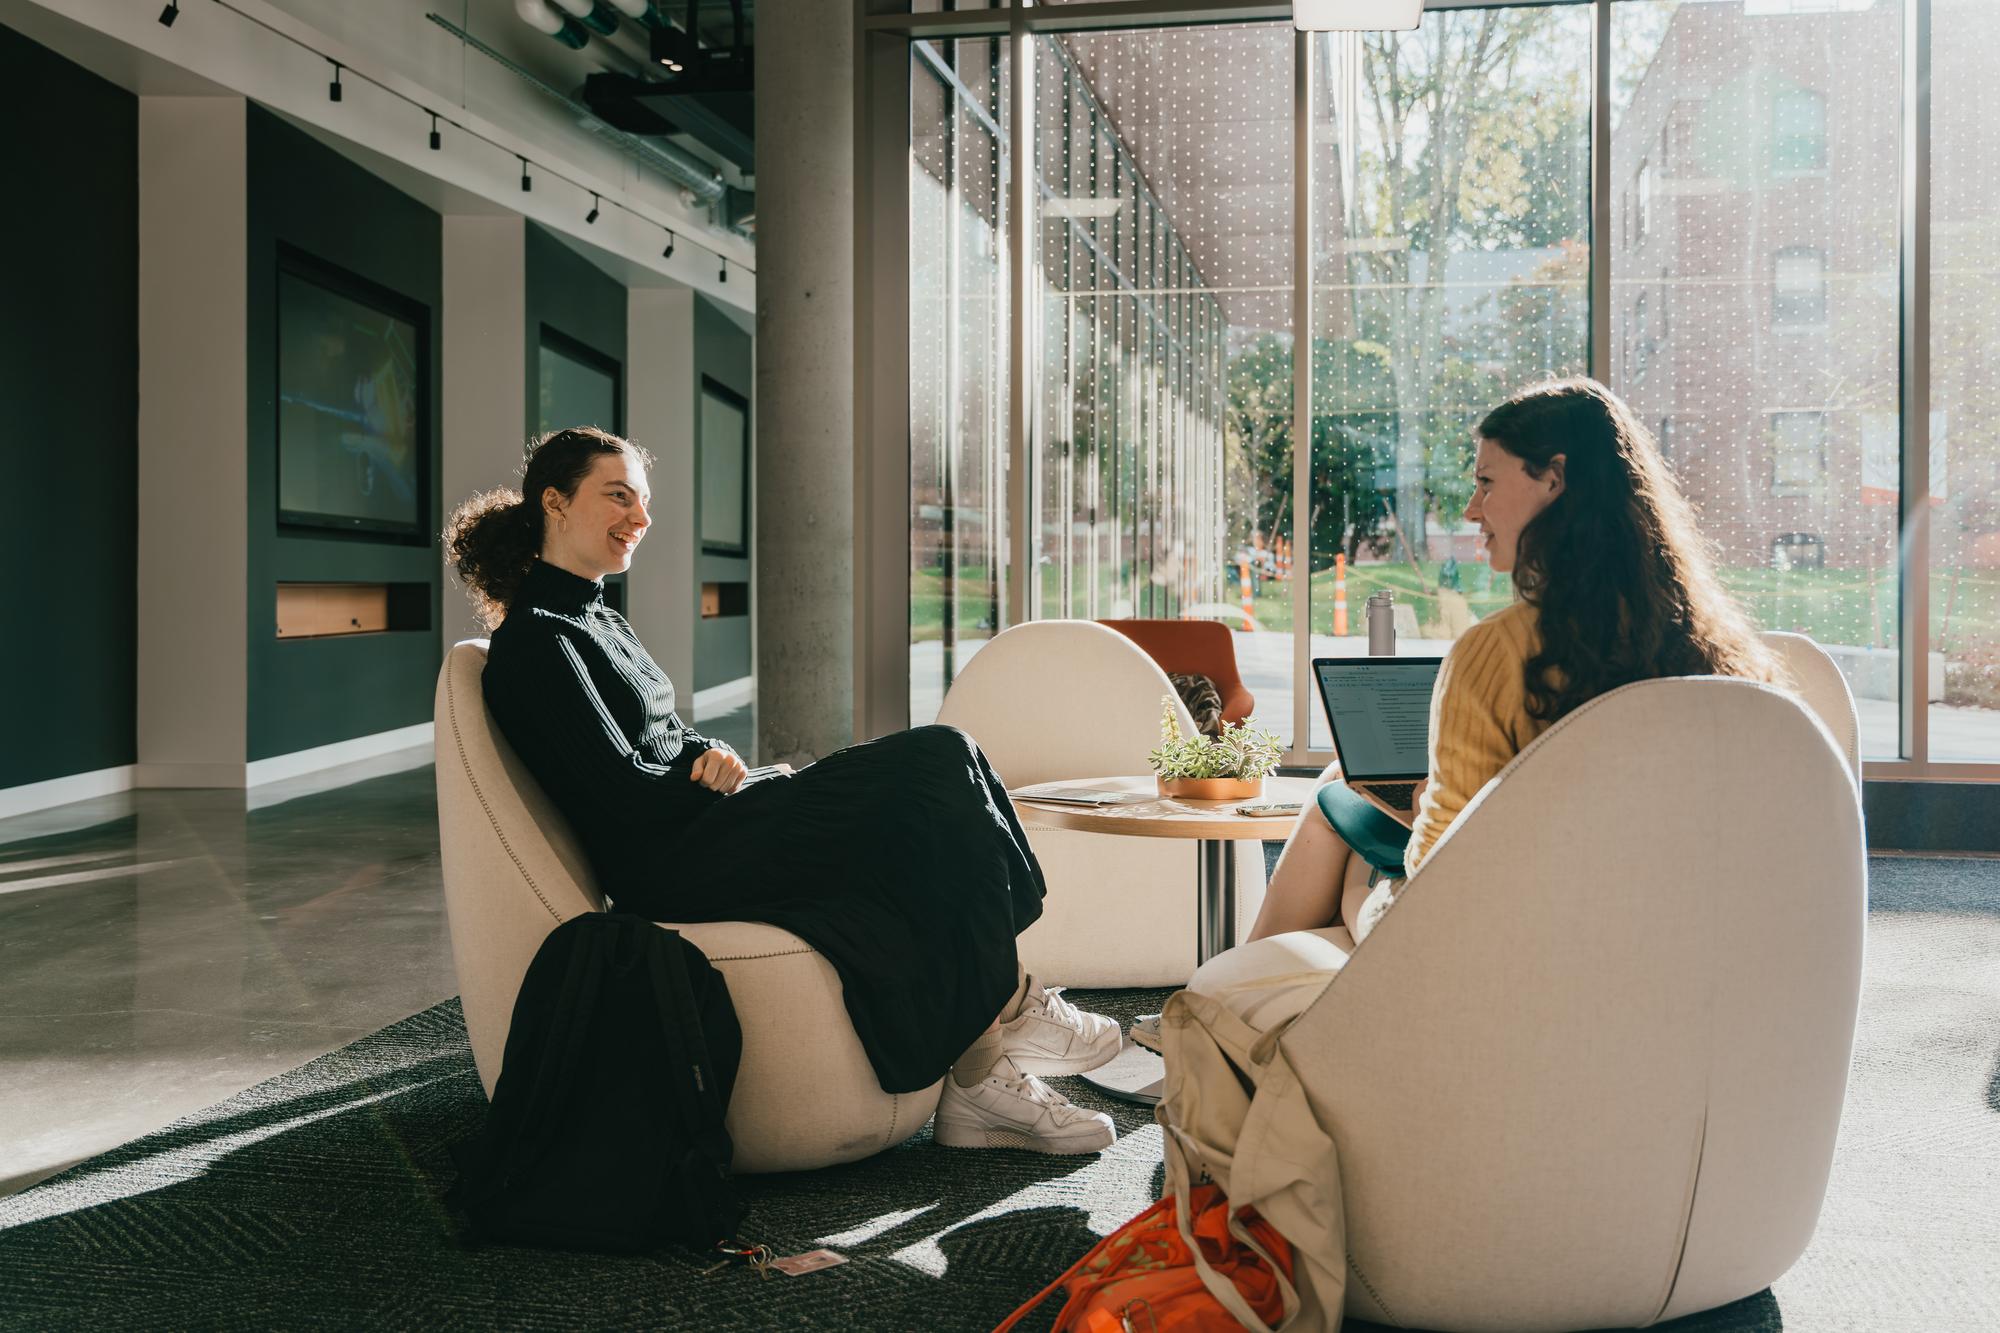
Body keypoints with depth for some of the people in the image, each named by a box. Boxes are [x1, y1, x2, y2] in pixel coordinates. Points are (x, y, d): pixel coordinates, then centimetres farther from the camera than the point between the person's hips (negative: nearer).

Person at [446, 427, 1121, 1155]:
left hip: (699, 834, 9)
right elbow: (623, 797, -16)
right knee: (935, 764, -18)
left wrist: (712, 757, -1)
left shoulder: (594, 618, 21)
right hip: (668, 868, -9)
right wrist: (723, 781, -5)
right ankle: (1008, 1005, -5)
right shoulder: (534, 643, -9)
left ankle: (979, 1075, -13)